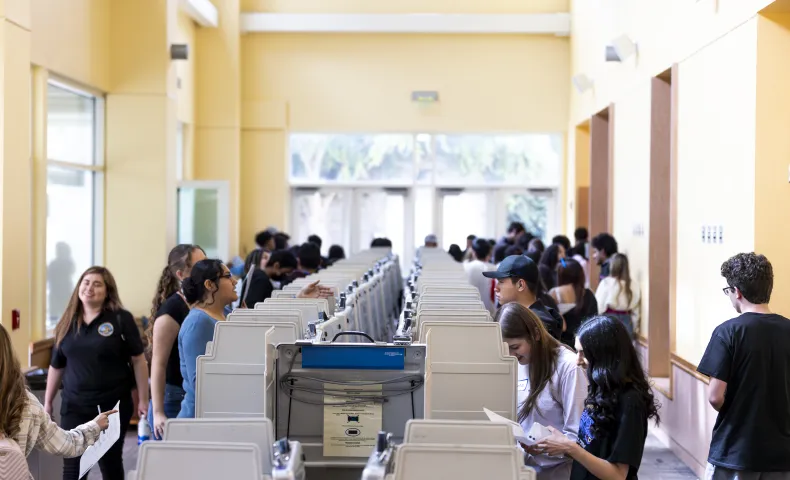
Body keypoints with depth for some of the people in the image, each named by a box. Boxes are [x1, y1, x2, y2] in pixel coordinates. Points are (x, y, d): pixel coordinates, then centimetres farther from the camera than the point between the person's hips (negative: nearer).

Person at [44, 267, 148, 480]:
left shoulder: (121, 319, -6)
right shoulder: (67, 323, 6)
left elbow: (138, 360, -5)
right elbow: (56, 366, 13)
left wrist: (143, 399, -7)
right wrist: (48, 402, 15)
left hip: (113, 405, -3)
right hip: (74, 406, 3)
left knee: (110, 463, 11)